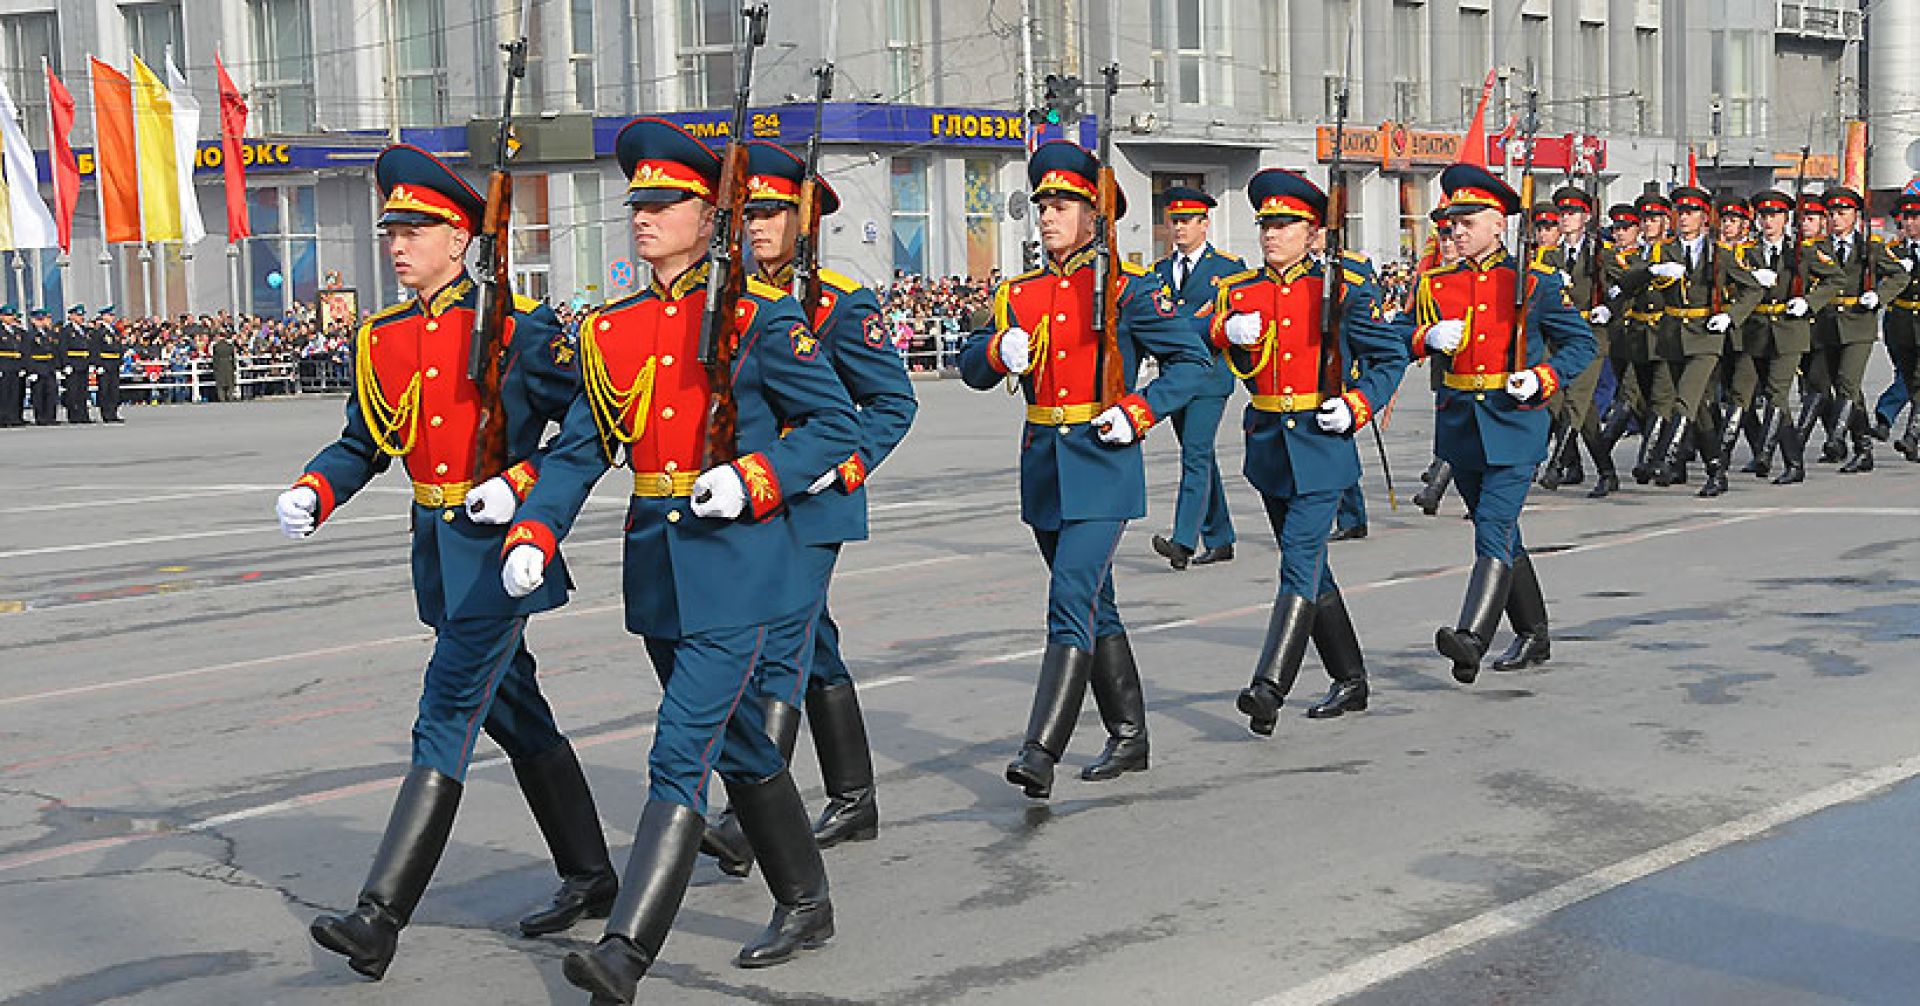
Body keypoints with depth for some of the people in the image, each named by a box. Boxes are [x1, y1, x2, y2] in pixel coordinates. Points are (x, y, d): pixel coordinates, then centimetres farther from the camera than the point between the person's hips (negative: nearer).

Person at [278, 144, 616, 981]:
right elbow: (363, 442, 15)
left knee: (445, 721, -11)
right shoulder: (383, 339, 8)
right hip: (438, 547, 7)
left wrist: (519, 482, -20)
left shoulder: (516, 326, -11)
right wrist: (312, 493, -3)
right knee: (516, 716, 15)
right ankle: (589, 878, 29)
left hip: (498, 545, -7)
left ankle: (381, 918, -12)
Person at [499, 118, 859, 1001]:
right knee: (739, 744, 17)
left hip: (738, 560, -6)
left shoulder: (759, 318, -7)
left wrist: (753, 479, -20)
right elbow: (576, 451, 7)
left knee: (681, 752, -12)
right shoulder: (611, 331, 8)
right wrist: (532, 536, -8)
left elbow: (837, 426, -5)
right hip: (656, 564, 7)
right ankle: (805, 905, 33)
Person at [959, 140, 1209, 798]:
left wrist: (1138, 413, -14)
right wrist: (1000, 350, -10)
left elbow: (1193, 360, -3)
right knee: (1095, 607, 15)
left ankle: (1041, 753, -19)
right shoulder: (1019, 294, 11)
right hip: (1044, 466, 6)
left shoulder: (1126, 289, -4)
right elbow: (972, 369, 11)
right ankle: (1129, 737, 26)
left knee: (1072, 606, -15)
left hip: (1102, 463, -6)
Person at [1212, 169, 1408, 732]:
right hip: (1267, 443, 6)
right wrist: (1229, 334, -12)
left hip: (1321, 441, -6)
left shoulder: (1344, 286, -4)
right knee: (1308, 565, 13)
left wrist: (1355, 407, -12)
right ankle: (1350, 681, 25)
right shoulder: (1239, 292, 8)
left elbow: (1391, 357, 2)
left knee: (1301, 562, -15)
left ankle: (1269, 689, -24)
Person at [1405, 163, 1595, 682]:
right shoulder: (1435, 283, 8)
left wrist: (1542, 378, -12)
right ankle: (1533, 636, 28)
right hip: (1460, 423, 5)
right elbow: (1404, 343, 9)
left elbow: (1581, 344, 5)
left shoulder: (1535, 282, -1)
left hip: (1514, 421, -5)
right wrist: (1429, 339, -13)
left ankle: (1471, 639, -29)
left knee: (1493, 531, -18)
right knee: (1502, 536, 14)